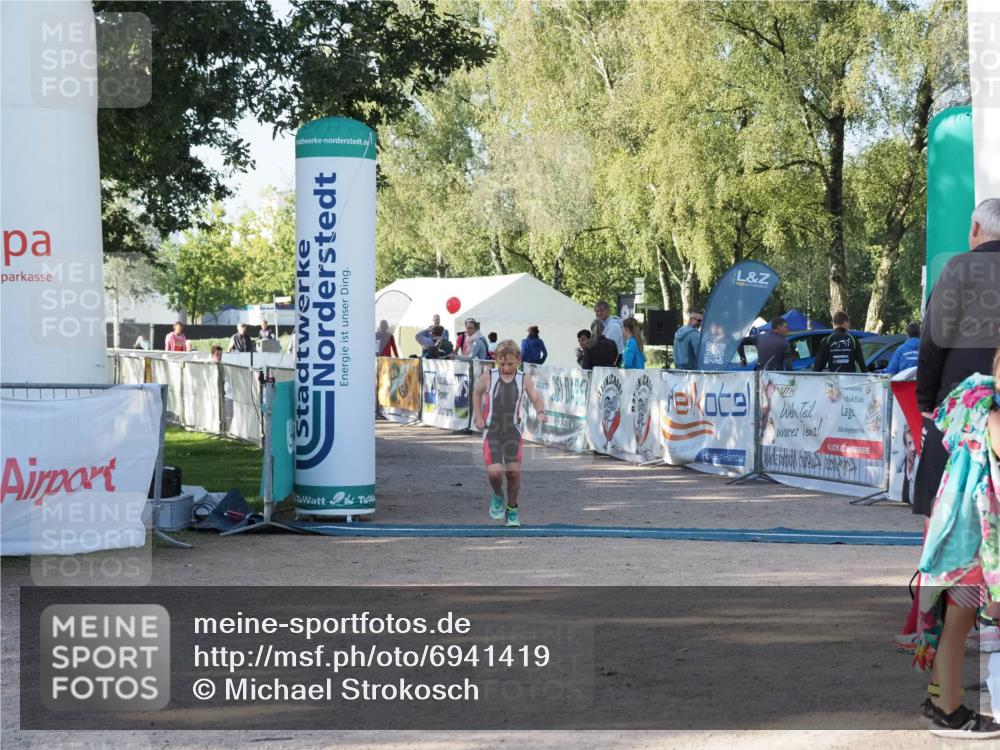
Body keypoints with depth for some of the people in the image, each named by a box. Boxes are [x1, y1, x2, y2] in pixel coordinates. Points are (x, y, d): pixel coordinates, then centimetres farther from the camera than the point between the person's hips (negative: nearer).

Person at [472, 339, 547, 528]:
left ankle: (512, 509, 23)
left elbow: (536, 398, -8)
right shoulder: (488, 377, -5)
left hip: (512, 431, 1)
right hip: (491, 432, -1)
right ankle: (497, 496, 18)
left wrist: (541, 412, -30)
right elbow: (477, 393, 11)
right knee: (494, 471, -16)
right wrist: (478, 417, 4)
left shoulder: (524, 380, -5)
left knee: (514, 471, -1)